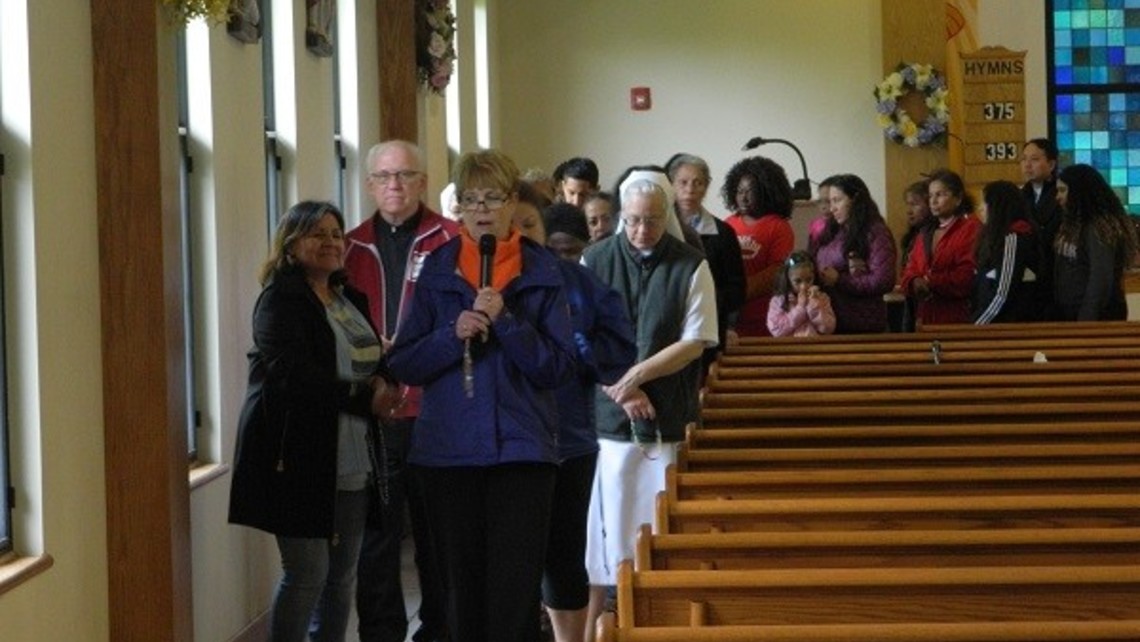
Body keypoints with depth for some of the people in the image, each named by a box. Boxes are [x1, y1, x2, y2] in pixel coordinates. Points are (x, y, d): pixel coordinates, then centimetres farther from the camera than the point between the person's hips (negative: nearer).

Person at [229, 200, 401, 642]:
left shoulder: (350, 300, 17)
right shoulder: (281, 300, -7)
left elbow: (373, 365, 21)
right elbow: (292, 375, -19)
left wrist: (384, 384, -4)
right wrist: (365, 398, -17)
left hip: (351, 464, 7)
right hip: (300, 460, -7)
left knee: (342, 576, 9)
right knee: (307, 573, -7)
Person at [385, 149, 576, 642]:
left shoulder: (541, 271, 2)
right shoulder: (436, 269, 5)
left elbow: (559, 367, -4)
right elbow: (403, 365, 3)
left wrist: (506, 321, -16)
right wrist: (452, 336, -14)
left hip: (521, 448, -2)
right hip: (447, 449, 2)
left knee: (516, 589, -7)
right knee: (462, 588, 8)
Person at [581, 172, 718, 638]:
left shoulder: (691, 267, 0)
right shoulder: (595, 261, 3)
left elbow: (695, 342, -3)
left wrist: (636, 376, -12)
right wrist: (622, 390, -9)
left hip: (669, 420, 0)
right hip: (607, 417, 0)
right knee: (605, 524, 2)